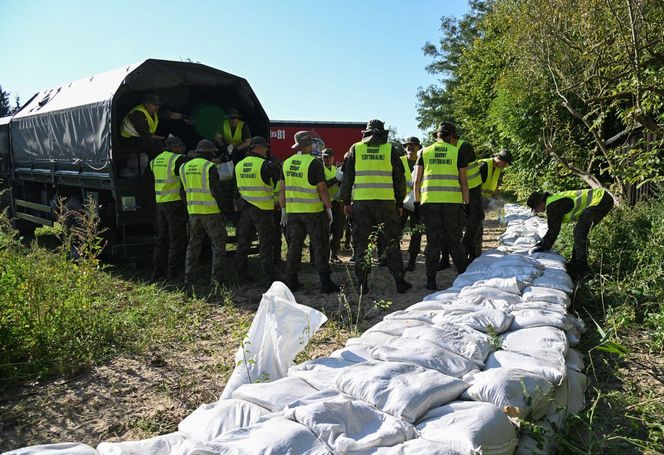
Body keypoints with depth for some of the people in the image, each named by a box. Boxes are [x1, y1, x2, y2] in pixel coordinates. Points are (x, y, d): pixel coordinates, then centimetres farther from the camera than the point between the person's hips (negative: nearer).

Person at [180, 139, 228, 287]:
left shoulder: (184, 167, 9)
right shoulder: (210, 167, -11)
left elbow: (184, 191, 14)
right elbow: (216, 192, -13)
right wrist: (221, 210, -6)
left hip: (193, 212, 6)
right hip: (211, 212, -6)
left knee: (193, 244, 16)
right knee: (218, 243, 4)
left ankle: (188, 277, 17)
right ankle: (216, 277, 0)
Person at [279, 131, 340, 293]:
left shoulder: (287, 163, 7)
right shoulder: (314, 163, -11)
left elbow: (282, 189, 9)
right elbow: (322, 189, -12)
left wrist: (283, 210, 16)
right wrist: (329, 209, -4)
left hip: (292, 211, 5)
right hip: (313, 211, -5)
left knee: (294, 245, 11)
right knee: (321, 246, 2)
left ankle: (292, 280, 15)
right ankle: (325, 282, 2)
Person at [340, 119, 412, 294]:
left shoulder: (355, 149, 7)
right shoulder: (390, 150, 5)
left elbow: (347, 177, 6)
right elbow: (399, 179, 6)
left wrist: (346, 201, 12)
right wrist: (400, 203, 13)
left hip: (361, 202, 0)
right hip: (386, 201, 0)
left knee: (361, 243, 8)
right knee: (391, 242, 9)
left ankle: (363, 283, 8)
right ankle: (399, 281, 11)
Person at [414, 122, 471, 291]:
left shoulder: (425, 152, 8)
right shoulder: (458, 152, 4)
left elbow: (417, 180, 4)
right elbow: (463, 181, 2)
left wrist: (417, 202, 10)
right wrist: (467, 203, 7)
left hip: (429, 202, 1)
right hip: (453, 202, -1)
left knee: (432, 242, 6)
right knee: (454, 241, 10)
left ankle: (431, 280, 6)